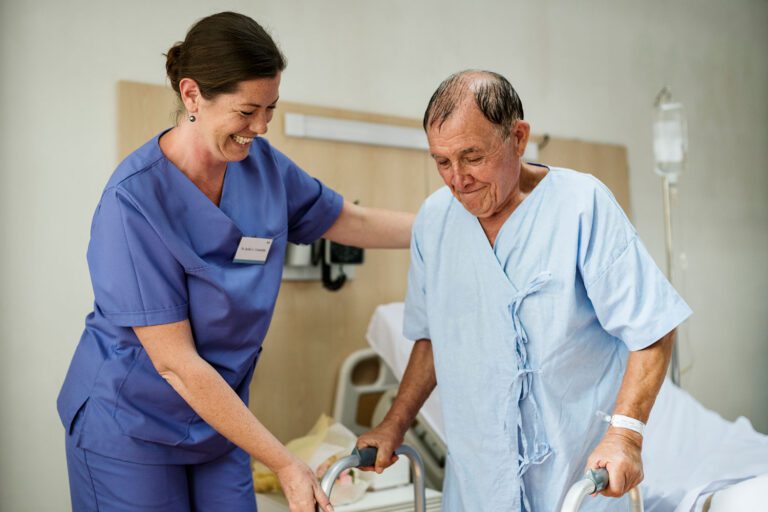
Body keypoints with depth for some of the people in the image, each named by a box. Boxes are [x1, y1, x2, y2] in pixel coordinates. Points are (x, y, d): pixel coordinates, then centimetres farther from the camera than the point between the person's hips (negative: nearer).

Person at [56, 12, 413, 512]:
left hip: (218, 418, 5)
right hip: (131, 429, -5)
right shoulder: (134, 200, -25)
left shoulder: (260, 162, -7)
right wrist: (284, 463, -23)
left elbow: (349, 222, 9)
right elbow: (175, 362, -25)